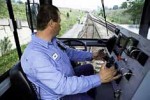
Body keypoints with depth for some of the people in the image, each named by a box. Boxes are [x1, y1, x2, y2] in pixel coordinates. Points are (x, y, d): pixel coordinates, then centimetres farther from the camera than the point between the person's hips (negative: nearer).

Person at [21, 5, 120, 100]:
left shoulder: (52, 40, -7)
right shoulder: (35, 55, -35)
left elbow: (70, 52, 7)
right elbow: (62, 86, -37)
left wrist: (91, 55, 2)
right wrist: (99, 78, -33)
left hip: (67, 77, 8)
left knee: (89, 67, 21)